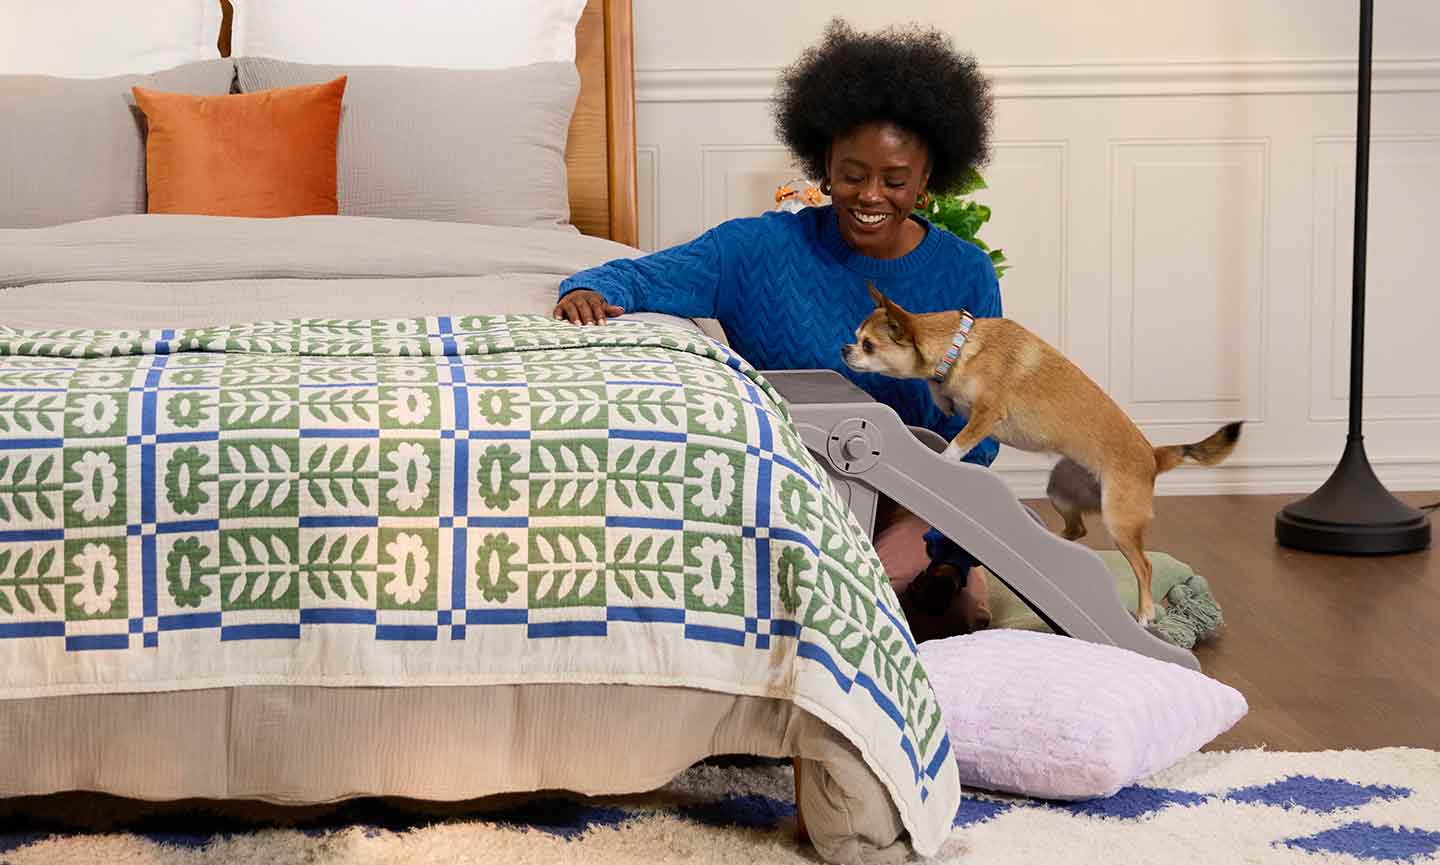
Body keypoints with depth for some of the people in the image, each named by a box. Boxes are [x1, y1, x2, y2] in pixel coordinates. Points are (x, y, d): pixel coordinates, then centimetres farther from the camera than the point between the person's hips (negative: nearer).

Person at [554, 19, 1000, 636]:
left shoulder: (965, 275, 3)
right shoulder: (762, 249, -1)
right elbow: (639, 278, -8)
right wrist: (588, 293, -32)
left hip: (908, 504, -1)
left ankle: (939, 580, -1)